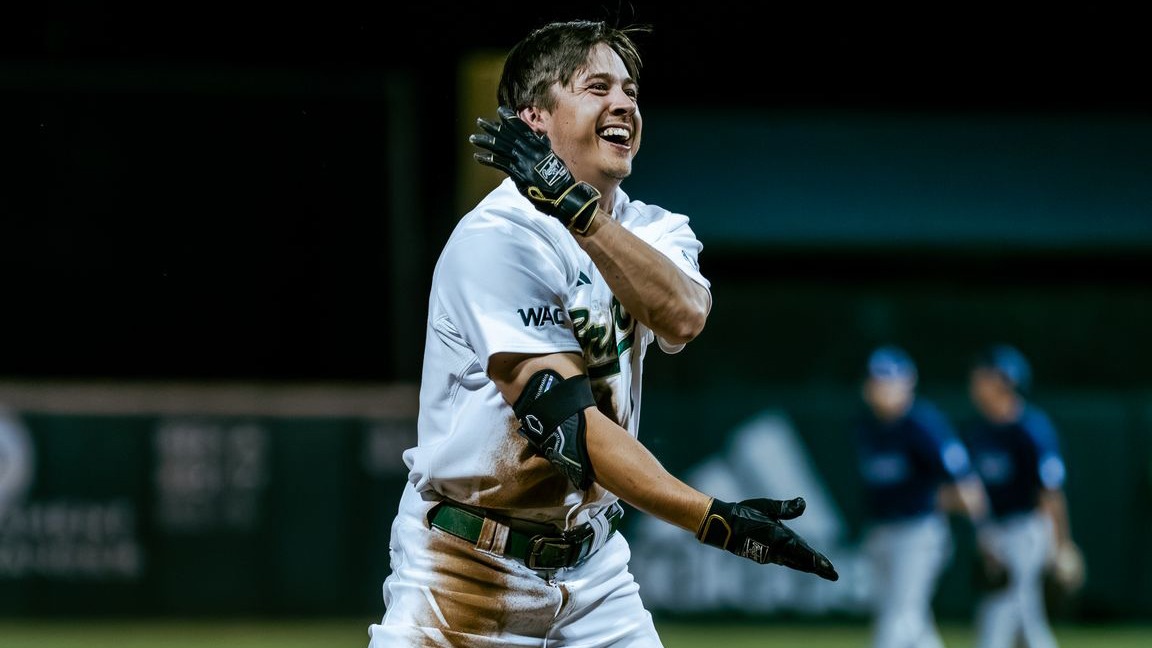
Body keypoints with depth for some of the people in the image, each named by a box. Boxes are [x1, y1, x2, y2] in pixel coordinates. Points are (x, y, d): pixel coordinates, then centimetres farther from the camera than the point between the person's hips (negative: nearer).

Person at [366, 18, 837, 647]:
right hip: (468, 568, -6)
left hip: (593, 568, 6)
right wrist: (714, 520, -30)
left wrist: (576, 208, -29)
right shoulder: (497, 239, -17)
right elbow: (565, 424, -24)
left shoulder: (652, 230, 5)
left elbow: (683, 317, -19)